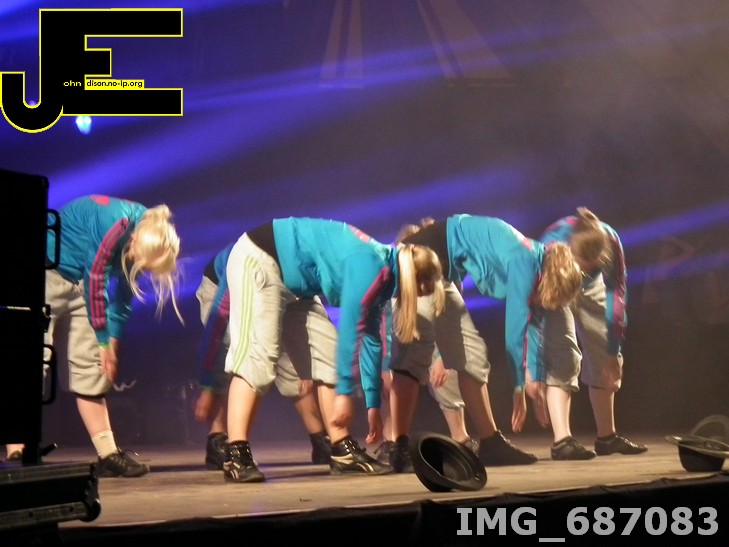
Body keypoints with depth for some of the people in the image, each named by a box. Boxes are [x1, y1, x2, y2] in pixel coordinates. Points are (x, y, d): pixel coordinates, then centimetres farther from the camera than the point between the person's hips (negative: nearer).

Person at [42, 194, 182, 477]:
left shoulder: (145, 234, -5)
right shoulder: (115, 225, -29)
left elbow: (124, 292, 3)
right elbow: (95, 281, -23)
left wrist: (113, 342, 0)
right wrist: (103, 342, -14)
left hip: (76, 281, 8)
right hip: (48, 273, -8)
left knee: (89, 366, 2)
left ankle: (108, 455, 1)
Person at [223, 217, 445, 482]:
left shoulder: (380, 275, 4)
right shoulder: (370, 266, -24)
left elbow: (370, 341, 9)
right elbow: (350, 330, -25)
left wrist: (373, 405, 12)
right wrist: (345, 392, -19)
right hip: (258, 261, -10)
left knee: (326, 354, 4)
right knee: (258, 354, -21)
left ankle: (343, 451, 6)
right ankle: (236, 457, -26)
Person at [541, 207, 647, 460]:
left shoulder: (611, 243, -34)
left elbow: (616, 294, -22)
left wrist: (613, 352, -17)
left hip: (590, 288, 4)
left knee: (603, 357, 5)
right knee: (562, 357, -19)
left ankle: (606, 437, 19)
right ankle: (562, 441, -22)